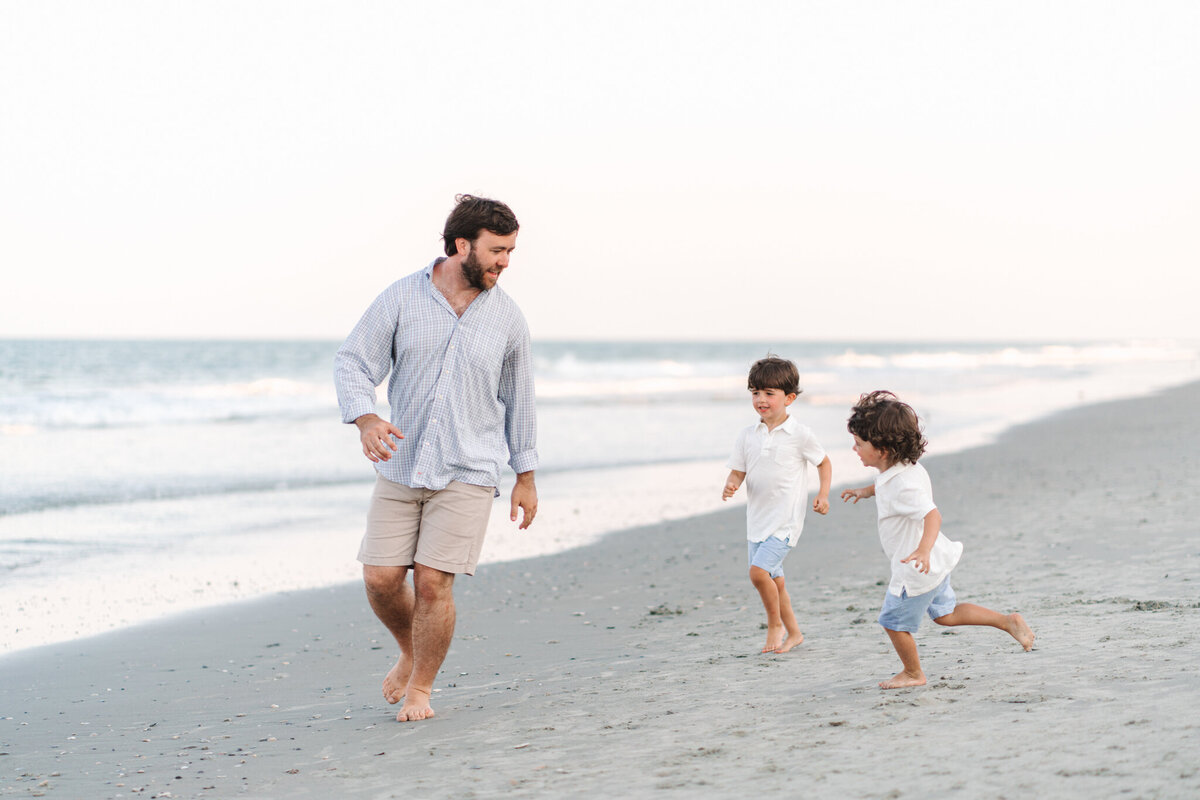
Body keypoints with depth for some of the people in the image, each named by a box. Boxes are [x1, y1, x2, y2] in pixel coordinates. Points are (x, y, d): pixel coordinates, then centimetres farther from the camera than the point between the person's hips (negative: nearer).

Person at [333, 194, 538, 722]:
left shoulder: (507, 318, 1)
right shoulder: (400, 300, -4)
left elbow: (518, 399, 11)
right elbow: (353, 365, -5)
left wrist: (526, 475, 12)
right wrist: (365, 419, -25)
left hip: (467, 474, -1)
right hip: (400, 466, 1)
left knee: (433, 582, -8)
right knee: (381, 578, -1)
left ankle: (420, 688, 12)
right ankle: (411, 654, 30)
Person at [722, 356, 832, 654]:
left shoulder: (799, 435, -7)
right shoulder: (748, 435, 5)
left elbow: (824, 463, 6)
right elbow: (737, 471, 7)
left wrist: (823, 495, -6)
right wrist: (730, 485, -16)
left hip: (785, 519, -6)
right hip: (757, 518, 6)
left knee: (759, 570, -20)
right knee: (773, 579, 12)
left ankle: (775, 623, 2)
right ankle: (792, 632, 29)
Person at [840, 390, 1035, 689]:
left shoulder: (901, 485, -31)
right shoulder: (904, 467, -1)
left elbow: (932, 515, -44)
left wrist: (923, 550, -59)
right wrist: (866, 491, 33)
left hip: (915, 573, -10)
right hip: (937, 563, 10)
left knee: (894, 621, 10)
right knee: (945, 613, 23)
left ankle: (913, 673, 29)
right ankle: (1008, 621, 20)